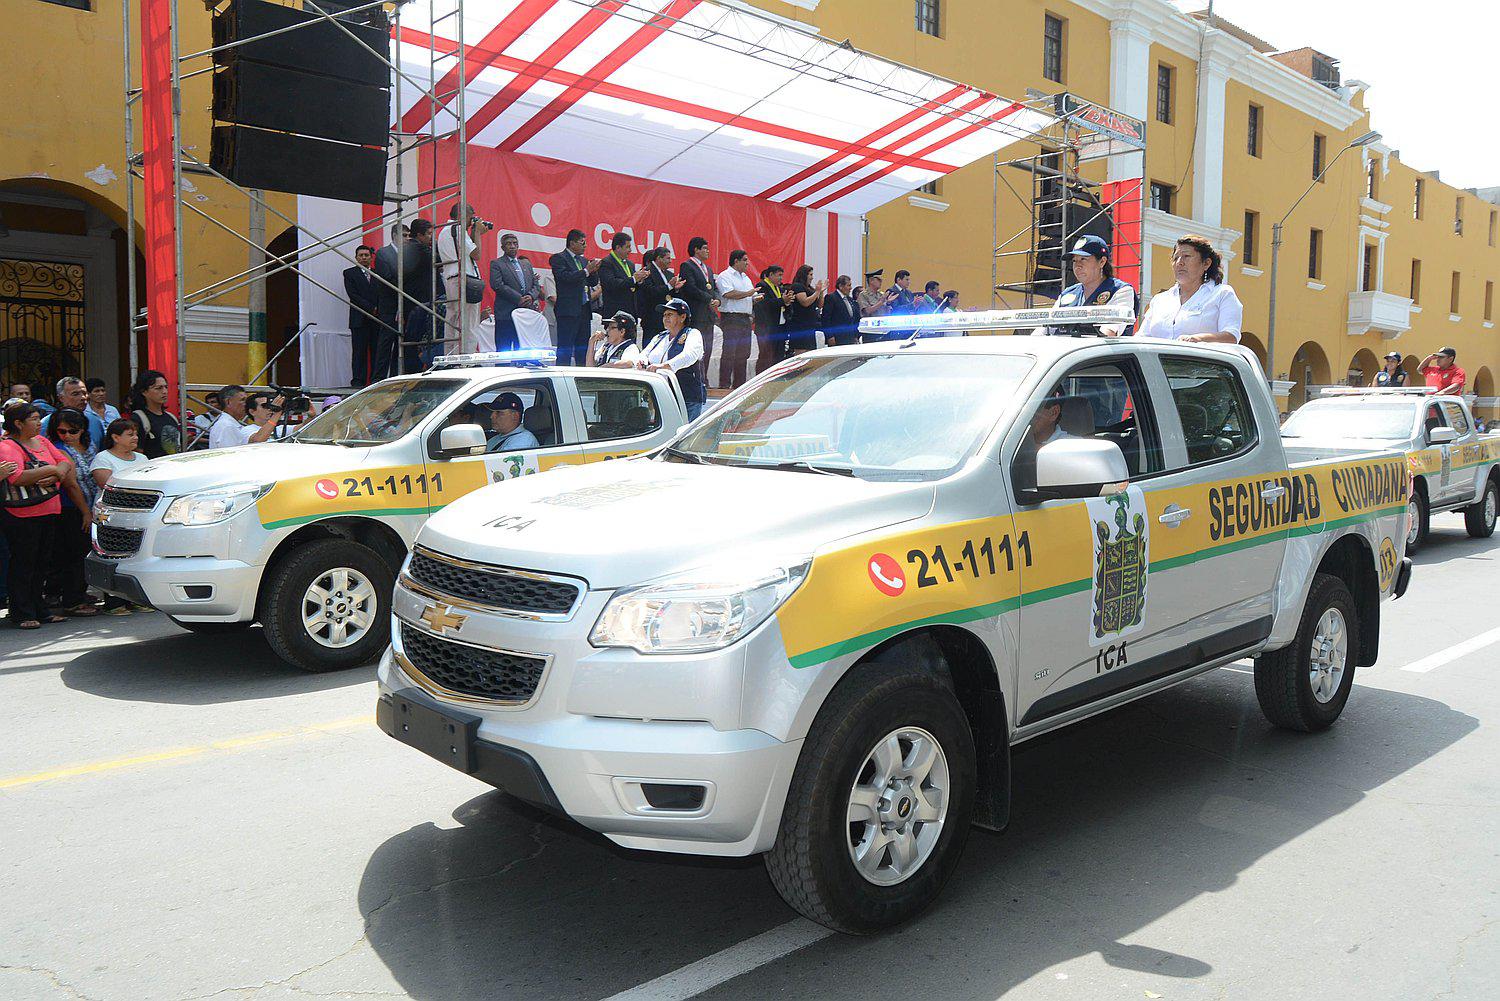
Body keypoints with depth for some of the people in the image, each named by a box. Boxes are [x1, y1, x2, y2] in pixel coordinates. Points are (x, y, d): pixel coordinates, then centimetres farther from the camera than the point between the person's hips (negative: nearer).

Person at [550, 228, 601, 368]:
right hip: (568, 310, -8)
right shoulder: (558, 258, -3)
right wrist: (586, 271, -17)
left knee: (583, 347, 9)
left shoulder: (583, 260, 19)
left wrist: (594, 271, -1)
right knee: (565, 347, -8)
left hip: (585, 309, 8)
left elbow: (593, 283, 18)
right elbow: (565, 277, -18)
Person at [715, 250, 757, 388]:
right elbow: (729, 294, -19)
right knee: (729, 353, -9)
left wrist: (756, 299, 4)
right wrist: (748, 294, -13)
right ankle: (724, 385, -8)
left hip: (746, 319, 8)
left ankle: (739, 384, 14)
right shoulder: (725, 276, -5)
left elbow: (751, 298, 25)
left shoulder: (746, 278, 22)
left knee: (743, 353, 8)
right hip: (731, 318, -8)